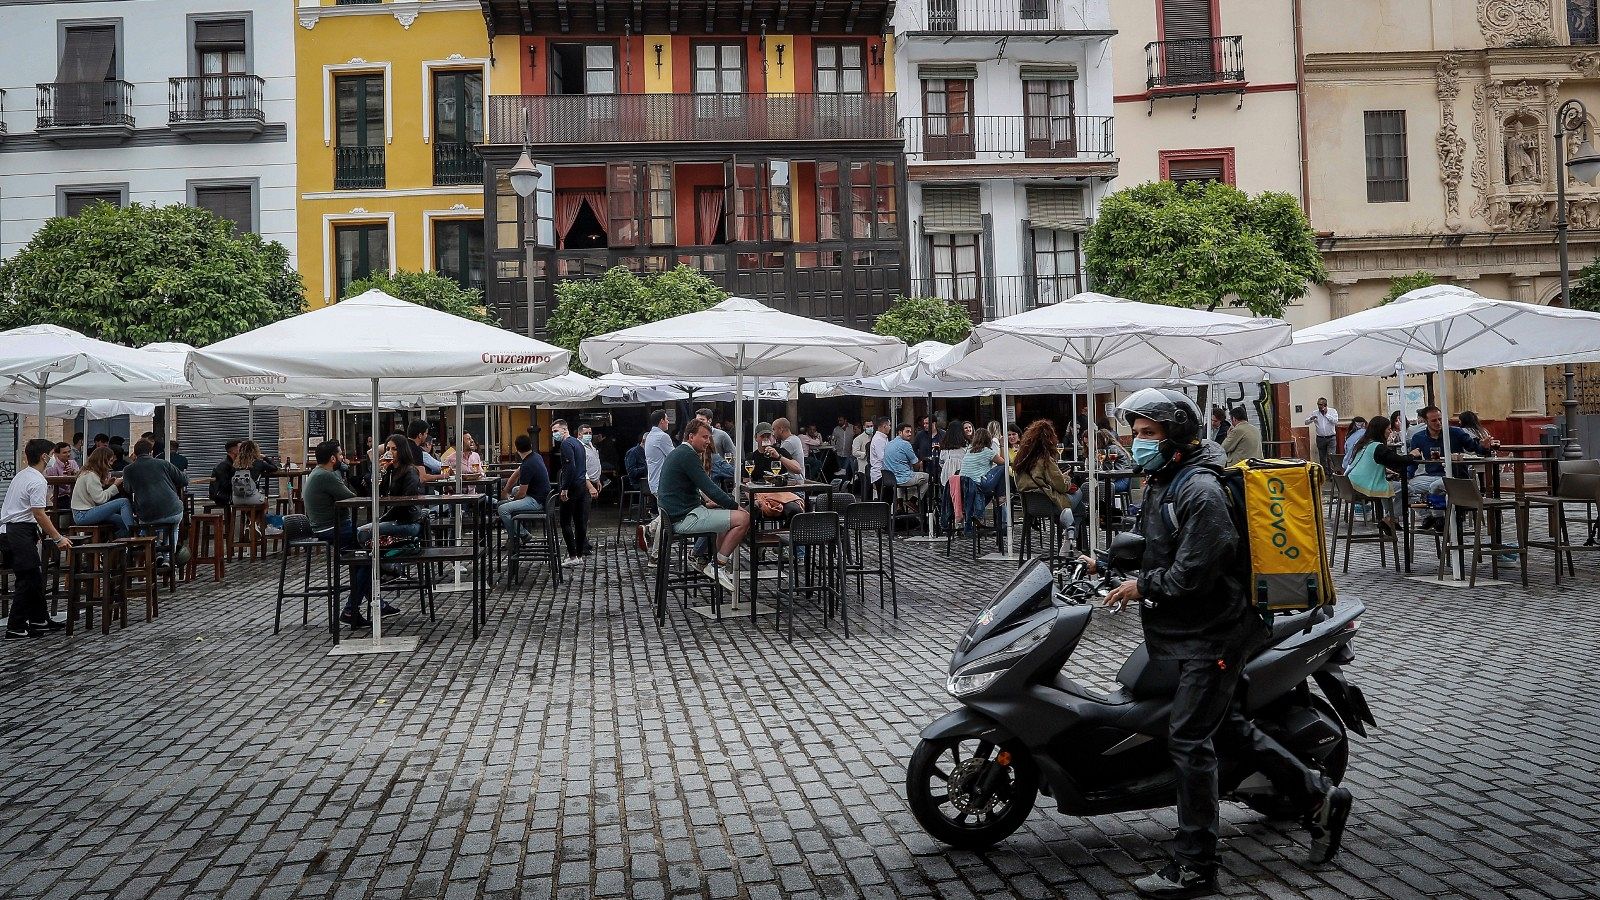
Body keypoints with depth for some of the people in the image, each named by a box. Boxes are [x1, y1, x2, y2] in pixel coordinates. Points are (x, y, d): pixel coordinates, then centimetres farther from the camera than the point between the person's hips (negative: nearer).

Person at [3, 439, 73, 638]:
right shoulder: (38, 481, -16)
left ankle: (40, 620, 20)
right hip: (21, 532, -10)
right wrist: (58, 538, -17)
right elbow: (39, 513, -20)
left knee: (35, 576, 14)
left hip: (9, 528, 10)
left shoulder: (21, 475, 16)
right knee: (28, 579, -7)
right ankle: (16, 628, -5)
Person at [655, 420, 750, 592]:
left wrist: (706, 502, 12)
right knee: (743, 518, -16)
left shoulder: (677, 453, 19)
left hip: (677, 512, 11)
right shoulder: (687, 455, -14)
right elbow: (710, 488, -19)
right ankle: (717, 566, -10)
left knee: (732, 514, 24)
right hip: (684, 518, -11)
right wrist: (736, 505, -9)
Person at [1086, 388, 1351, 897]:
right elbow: (1150, 546, 22)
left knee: (1188, 740, -9)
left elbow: (1192, 574, -25)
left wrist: (1142, 588, -14)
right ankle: (1319, 797, 33)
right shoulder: (1160, 484, 12)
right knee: (1226, 726, 18)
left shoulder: (1201, 492, -20)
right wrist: (1105, 562, 9)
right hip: (1189, 631, 10)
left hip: (1211, 634, -10)